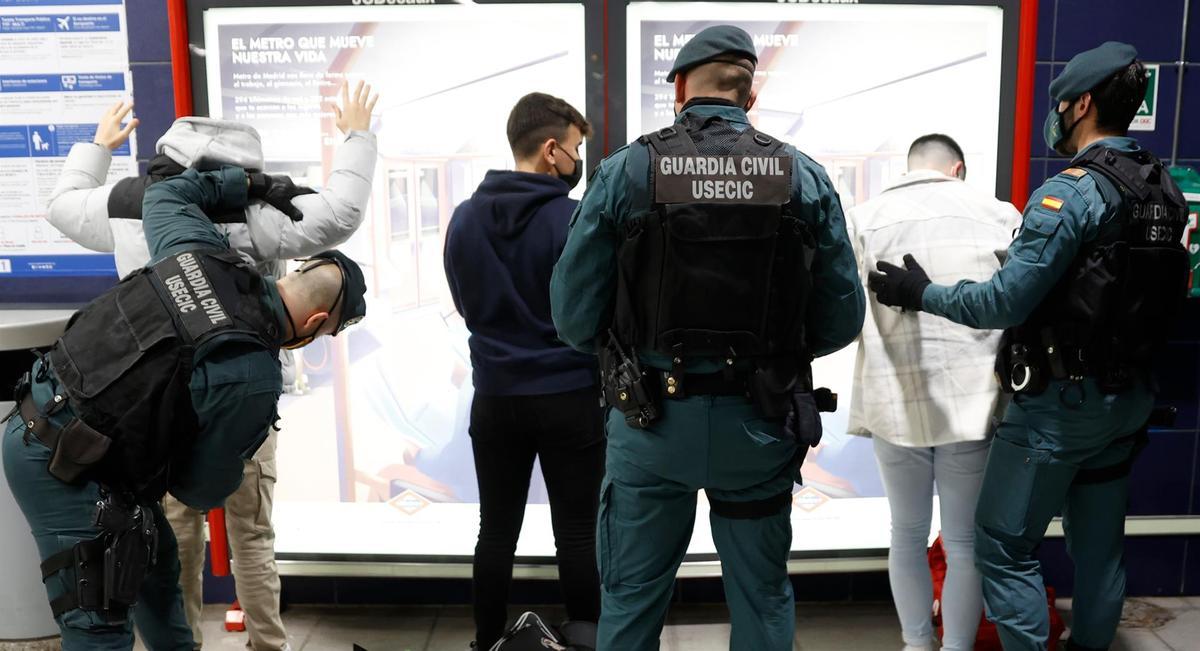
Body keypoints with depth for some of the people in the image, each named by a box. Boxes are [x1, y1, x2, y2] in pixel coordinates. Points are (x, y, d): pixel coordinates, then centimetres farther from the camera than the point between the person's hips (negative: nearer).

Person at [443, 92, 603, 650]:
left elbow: (466, 306, 10)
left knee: (496, 532, 14)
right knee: (576, 536, 7)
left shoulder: (464, 218, 1)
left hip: (495, 398, 4)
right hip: (569, 398, -4)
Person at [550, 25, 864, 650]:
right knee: (762, 598, 20)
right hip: (758, 426, 2)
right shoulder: (805, 177, -3)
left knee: (631, 596, 17)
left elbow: (573, 317, -8)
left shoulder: (623, 171, -7)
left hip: (650, 421, -1)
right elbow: (841, 320, -1)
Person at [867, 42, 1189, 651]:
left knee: (1004, 547, 2)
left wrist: (921, 293, -10)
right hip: (1128, 396, 9)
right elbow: (1166, 293, 11)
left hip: (1061, 401, -8)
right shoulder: (1163, 190, 6)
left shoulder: (1073, 191, -19)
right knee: (1099, 546, 19)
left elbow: (1005, 301, -22)